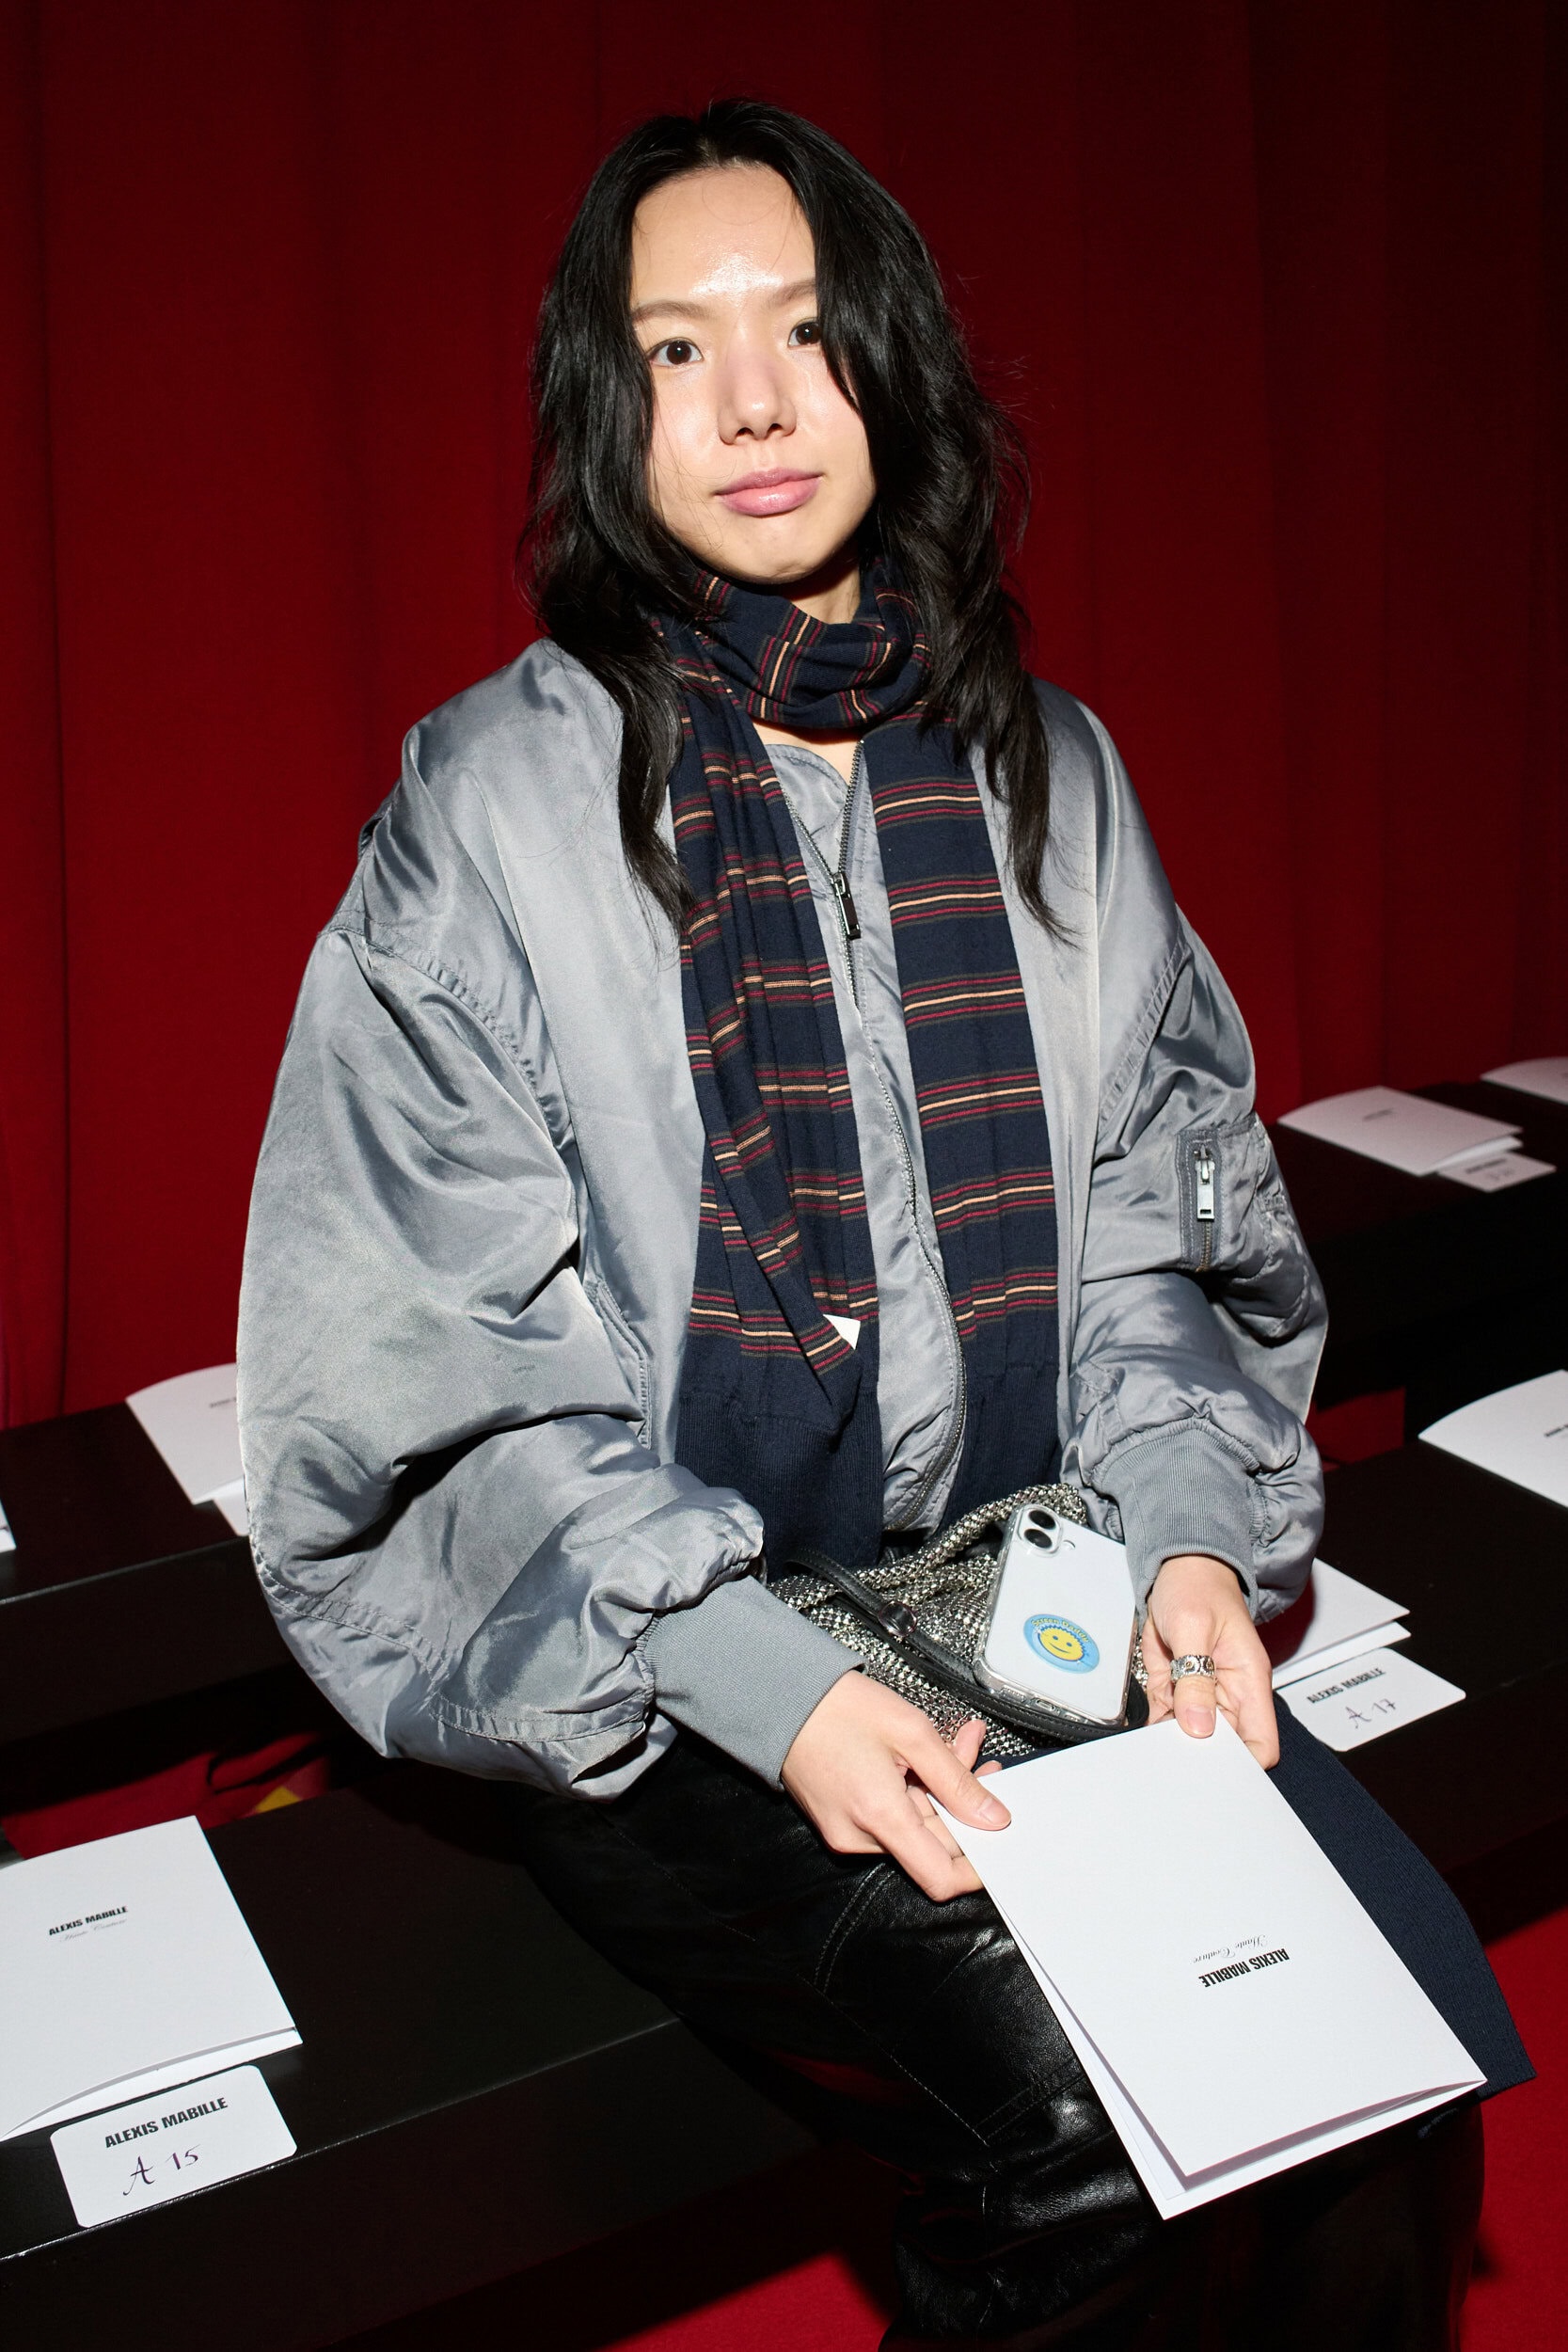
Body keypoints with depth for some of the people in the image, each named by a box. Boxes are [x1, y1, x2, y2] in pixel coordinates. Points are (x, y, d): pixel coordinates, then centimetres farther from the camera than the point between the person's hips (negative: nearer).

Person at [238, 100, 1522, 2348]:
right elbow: (448, 1371, -9)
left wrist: (1190, 1528, -7)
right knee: (1095, 2120, -22)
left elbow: (1153, 1217, 10)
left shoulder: (1047, 769, 7)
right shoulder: (493, 813, -7)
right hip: (653, 1660, -3)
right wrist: (767, 1682, -19)